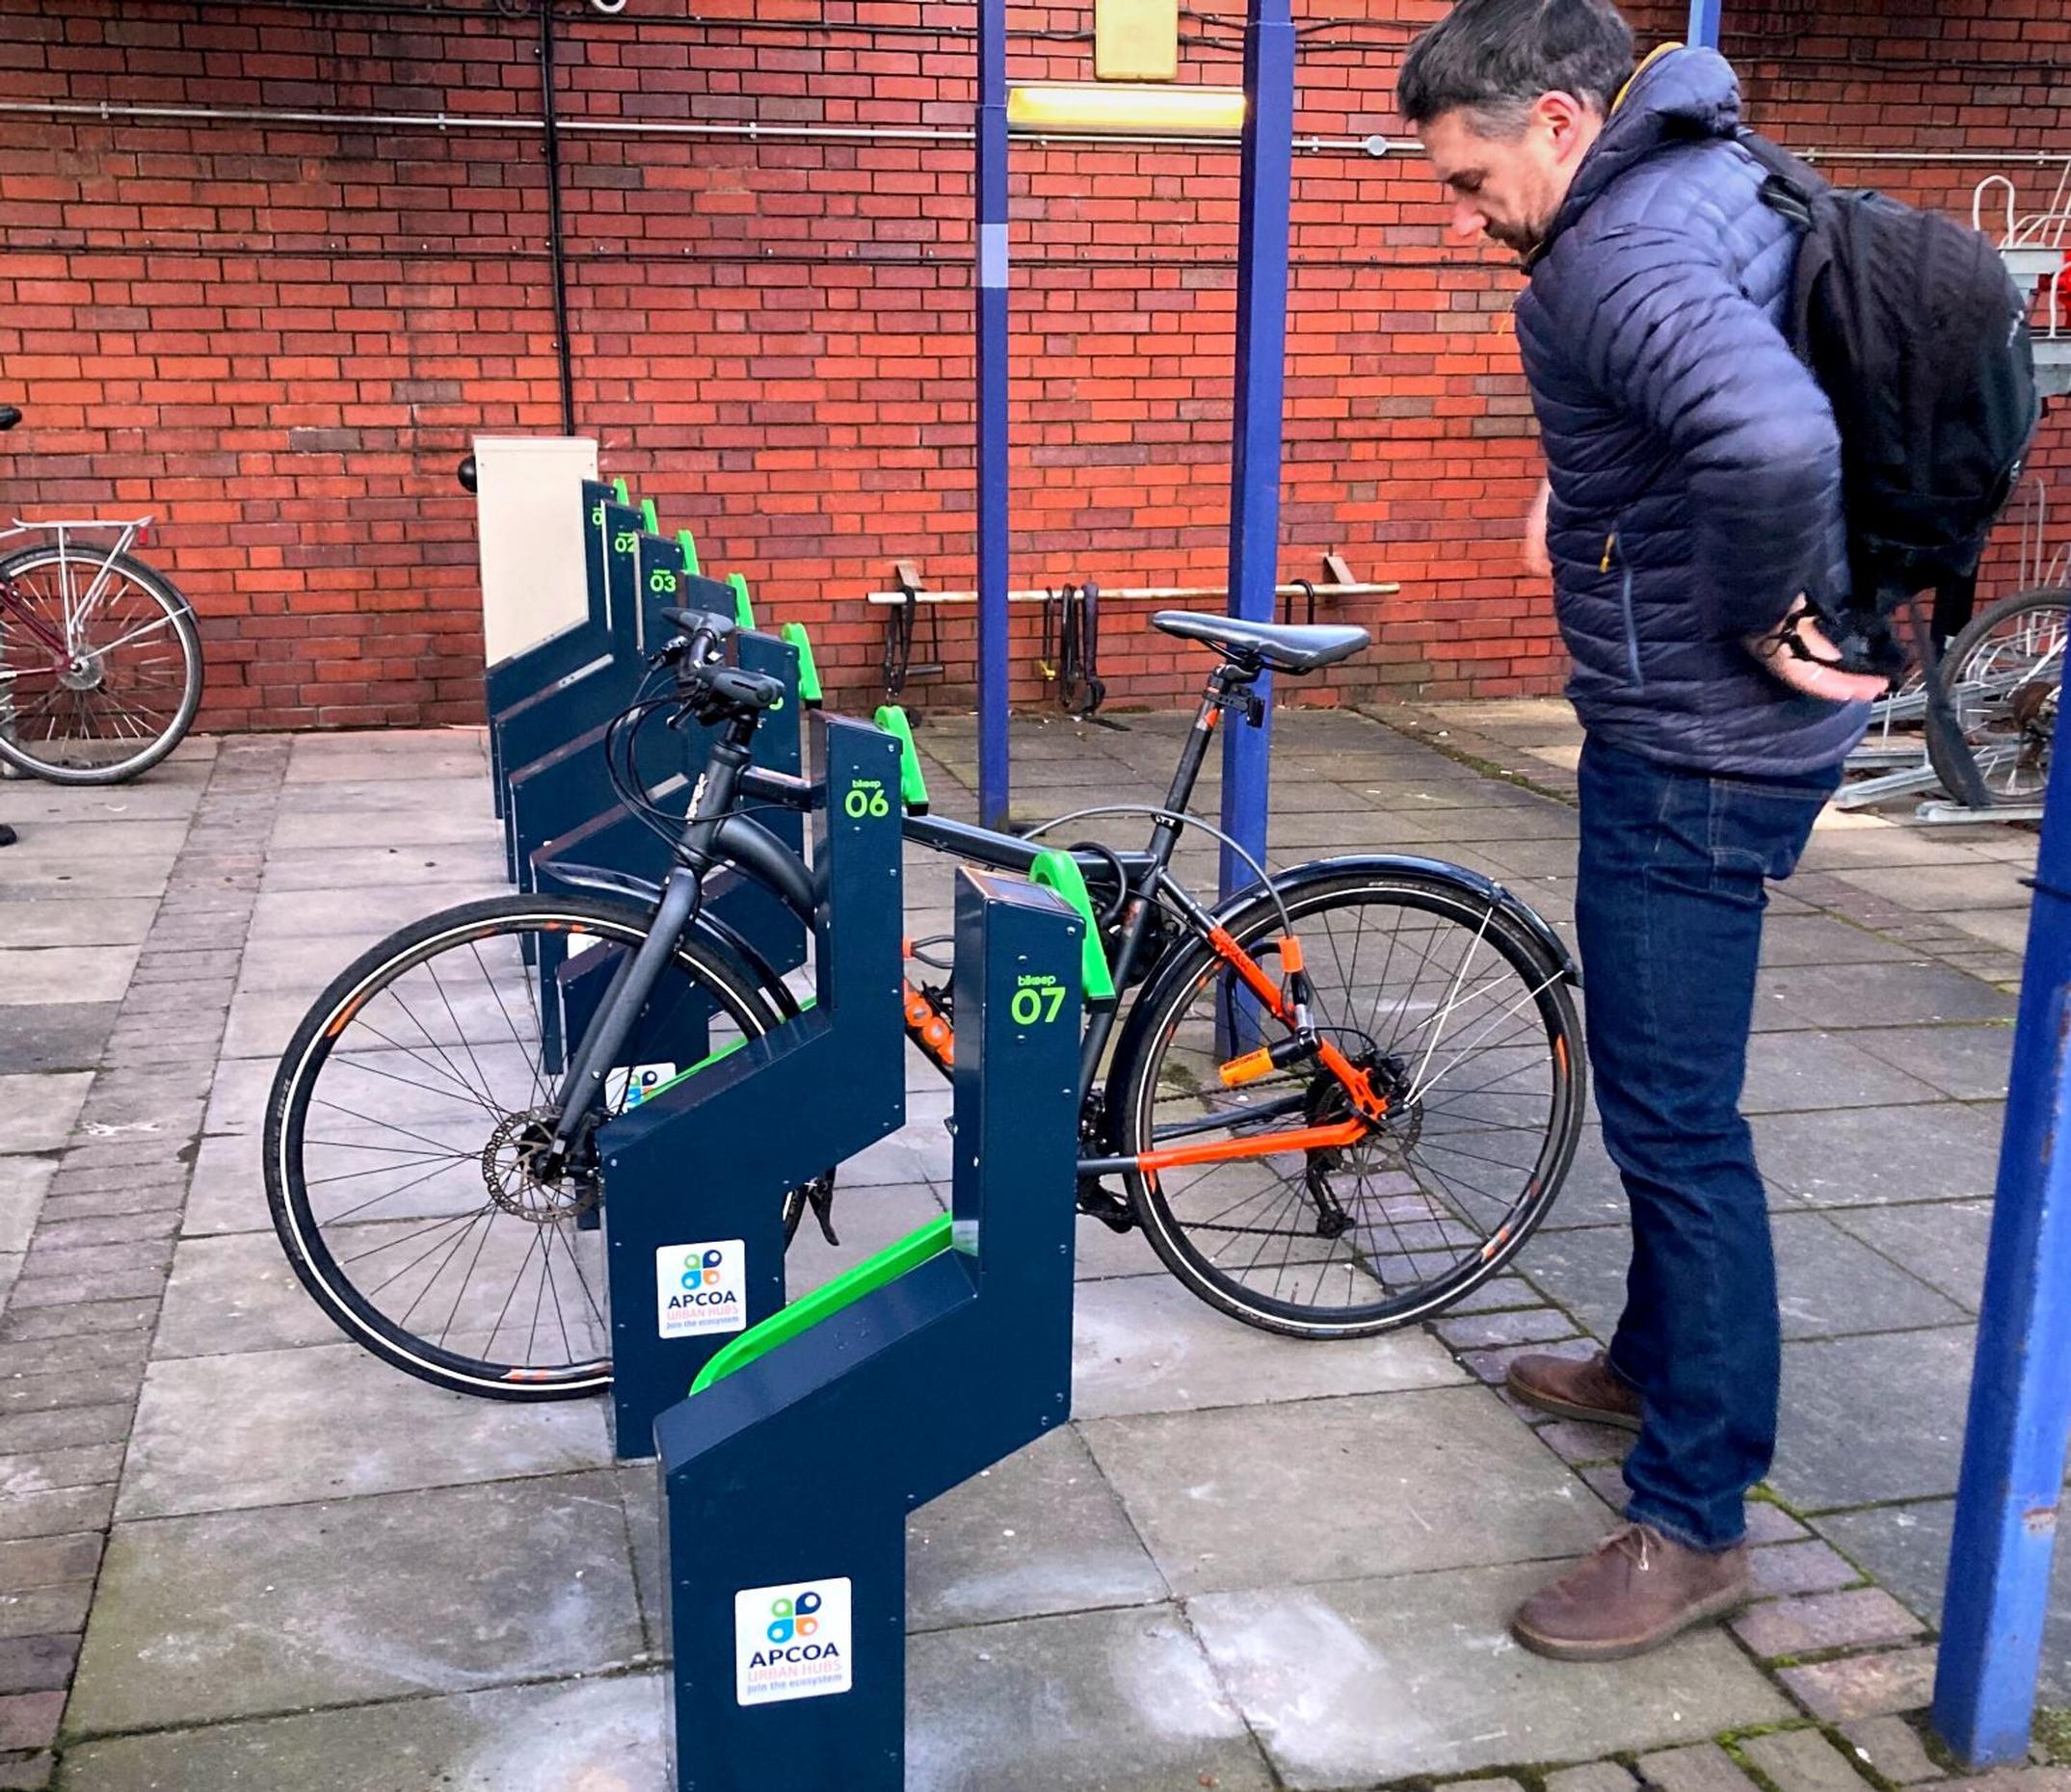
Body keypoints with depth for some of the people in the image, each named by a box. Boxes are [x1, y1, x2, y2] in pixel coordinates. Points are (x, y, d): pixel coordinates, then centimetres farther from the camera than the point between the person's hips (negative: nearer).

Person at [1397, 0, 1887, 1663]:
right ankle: (1658, 1361, 42)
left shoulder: (1630, 253, -24)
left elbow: (1775, 438, -43)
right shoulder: (1708, 168, 9)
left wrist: (1765, 621, -25)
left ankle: (1696, 1523, 11)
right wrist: (1586, 476, 15)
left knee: (1675, 1116, -2)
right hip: (1698, 727, 11)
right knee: (1663, 1088, 23)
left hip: (1698, 746, -11)